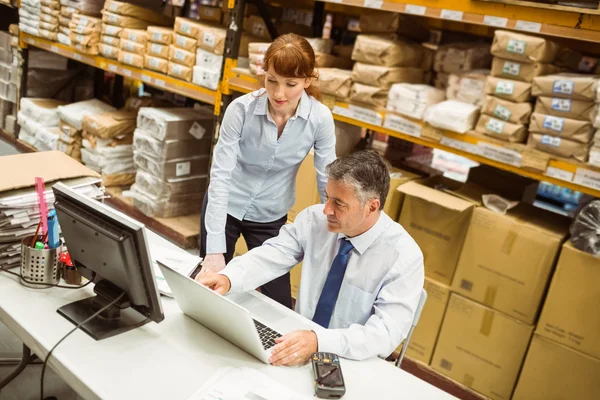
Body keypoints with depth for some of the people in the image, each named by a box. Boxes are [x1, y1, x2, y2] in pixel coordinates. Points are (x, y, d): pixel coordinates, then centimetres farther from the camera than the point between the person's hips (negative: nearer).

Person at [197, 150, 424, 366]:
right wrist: (228, 278, -30)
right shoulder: (315, 218, -7)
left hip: (351, 364, -5)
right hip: (300, 341, 5)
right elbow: (272, 256, -10)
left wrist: (319, 341, -38)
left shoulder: (404, 257, -19)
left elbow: (387, 331, -25)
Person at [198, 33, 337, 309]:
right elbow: (220, 175, -25)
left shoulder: (320, 118, -20)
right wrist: (215, 250, -30)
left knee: (278, 304, 4)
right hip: (225, 207, 0)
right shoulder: (241, 109, -24)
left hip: (271, 216, 1)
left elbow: (329, 182, -12)